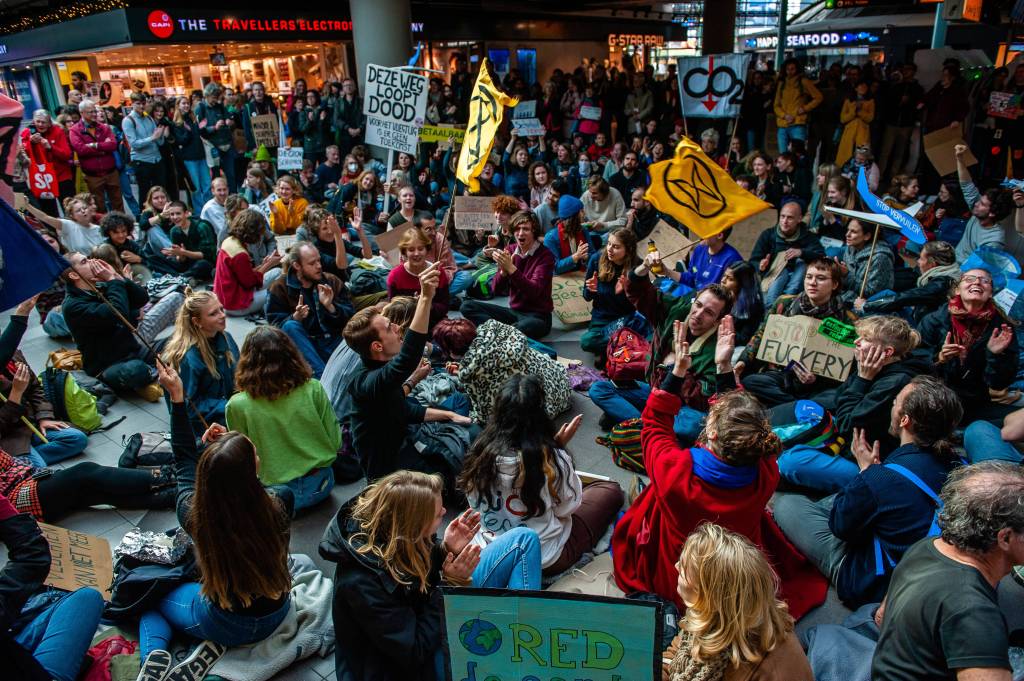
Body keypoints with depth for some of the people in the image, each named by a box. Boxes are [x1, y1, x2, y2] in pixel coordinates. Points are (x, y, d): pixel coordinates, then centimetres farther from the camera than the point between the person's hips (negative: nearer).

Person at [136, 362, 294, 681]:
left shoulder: (193, 514, -28)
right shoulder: (277, 508, -29)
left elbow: (184, 461, -8)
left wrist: (177, 396, -3)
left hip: (225, 624, -1)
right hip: (276, 615, 2)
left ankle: (155, 655, 1)